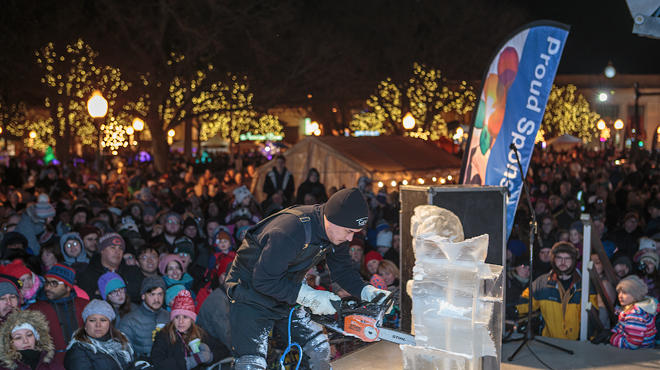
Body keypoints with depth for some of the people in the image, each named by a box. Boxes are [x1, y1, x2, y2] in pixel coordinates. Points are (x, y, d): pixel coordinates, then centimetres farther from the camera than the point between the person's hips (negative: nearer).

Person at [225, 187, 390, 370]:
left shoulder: (337, 232, -9)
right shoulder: (289, 232, -36)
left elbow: (342, 270, 5)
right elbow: (264, 280, -31)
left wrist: (366, 292, -13)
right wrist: (309, 296, -27)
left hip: (288, 297, 8)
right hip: (252, 290, -8)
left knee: (320, 348, 8)